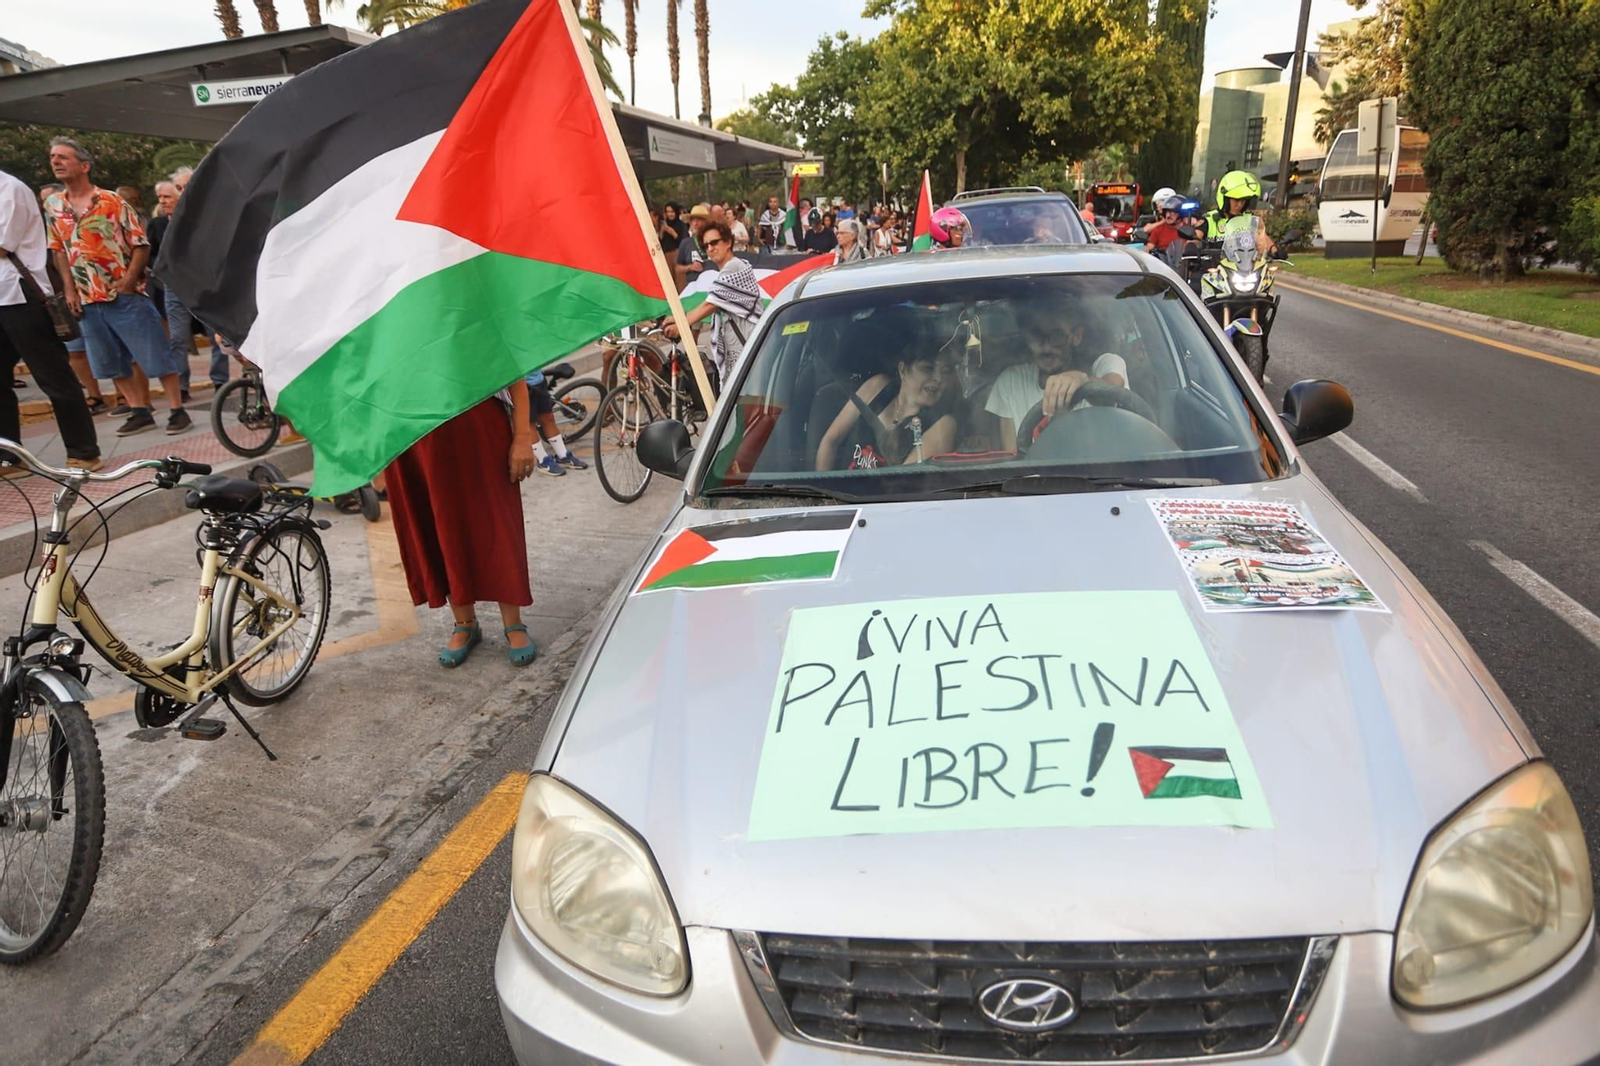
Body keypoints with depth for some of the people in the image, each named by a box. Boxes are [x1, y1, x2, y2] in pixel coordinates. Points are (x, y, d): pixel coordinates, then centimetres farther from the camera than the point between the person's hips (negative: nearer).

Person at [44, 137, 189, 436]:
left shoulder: (112, 201, -4)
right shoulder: (53, 206, 10)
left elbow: (141, 244, -5)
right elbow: (58, 250, 14)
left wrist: (129, 280, -15)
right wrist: (69, 289, 5)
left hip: (126, 296, -5)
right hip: (88, 300, 6)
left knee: (155, 354, -5)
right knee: (111, 362, 8)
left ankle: (177, 410, 1)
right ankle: (140, 412, 16)